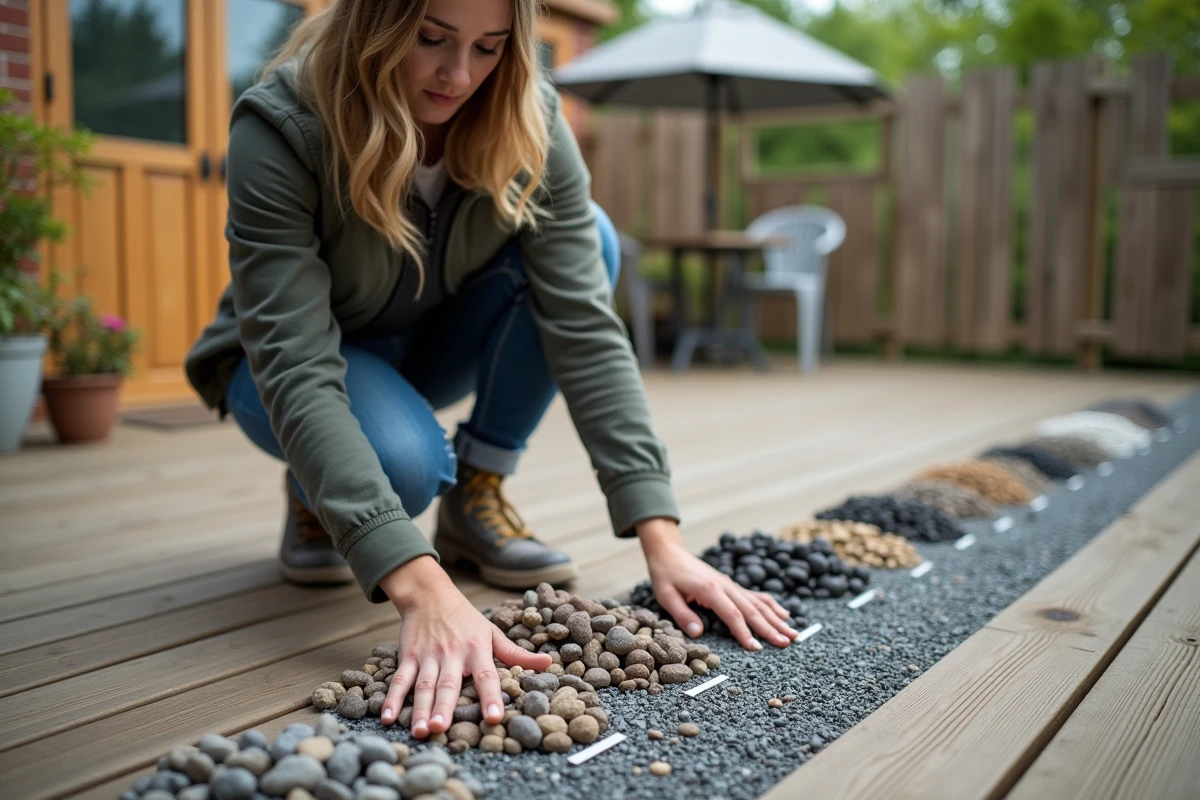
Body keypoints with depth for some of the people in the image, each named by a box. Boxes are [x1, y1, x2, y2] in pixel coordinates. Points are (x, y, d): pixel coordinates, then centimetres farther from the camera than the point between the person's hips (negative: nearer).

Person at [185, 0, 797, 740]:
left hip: (433, 340, 4)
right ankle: (314, 498, 0)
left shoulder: (527, 122, -22)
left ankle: (477, 497, -8)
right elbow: (298, 371, -40)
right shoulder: (280, 129, -32)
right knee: (404, 460, -38)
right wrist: (422, 586, -52)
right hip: (295, 359, -4)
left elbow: (583, 321, -28)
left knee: (585, 242, -24)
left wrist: (660, 537, -37)